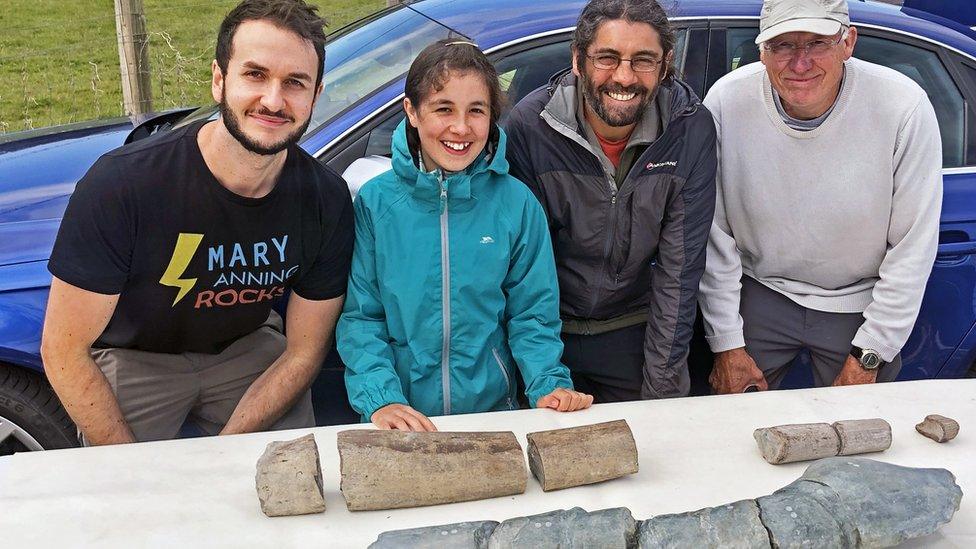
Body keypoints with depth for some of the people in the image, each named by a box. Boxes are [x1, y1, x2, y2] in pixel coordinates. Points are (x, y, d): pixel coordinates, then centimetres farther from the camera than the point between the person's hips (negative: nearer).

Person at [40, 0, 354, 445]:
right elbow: (64, 351, -21)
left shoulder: (327, 201, -20)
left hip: (245, 347, 3)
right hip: (132, 358, -2)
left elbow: (303, 352, -10)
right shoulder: (120, 184, -30)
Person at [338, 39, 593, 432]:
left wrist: (549, 384, -12)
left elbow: (532, 311, 2)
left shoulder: (517, 203, -3)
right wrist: (379, 397, -18)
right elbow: (360, 315, -4)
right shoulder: (376, 202, -5)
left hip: (493, 409, 1)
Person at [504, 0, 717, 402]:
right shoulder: (530, 125, -19)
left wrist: (662, 388, -14)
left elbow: (679, 268, -14)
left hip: (637, 332, 1)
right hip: (549, 328, 0)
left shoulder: (691, 128, -16)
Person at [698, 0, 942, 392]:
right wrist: (726, 344, -6)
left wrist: (868, 357, -10)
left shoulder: (905, 108, -22)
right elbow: (714, 238, -11)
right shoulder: (726, 102, -19)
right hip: (759, 295, 1)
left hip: (861, 304, 0)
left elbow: (913, 247, -13)